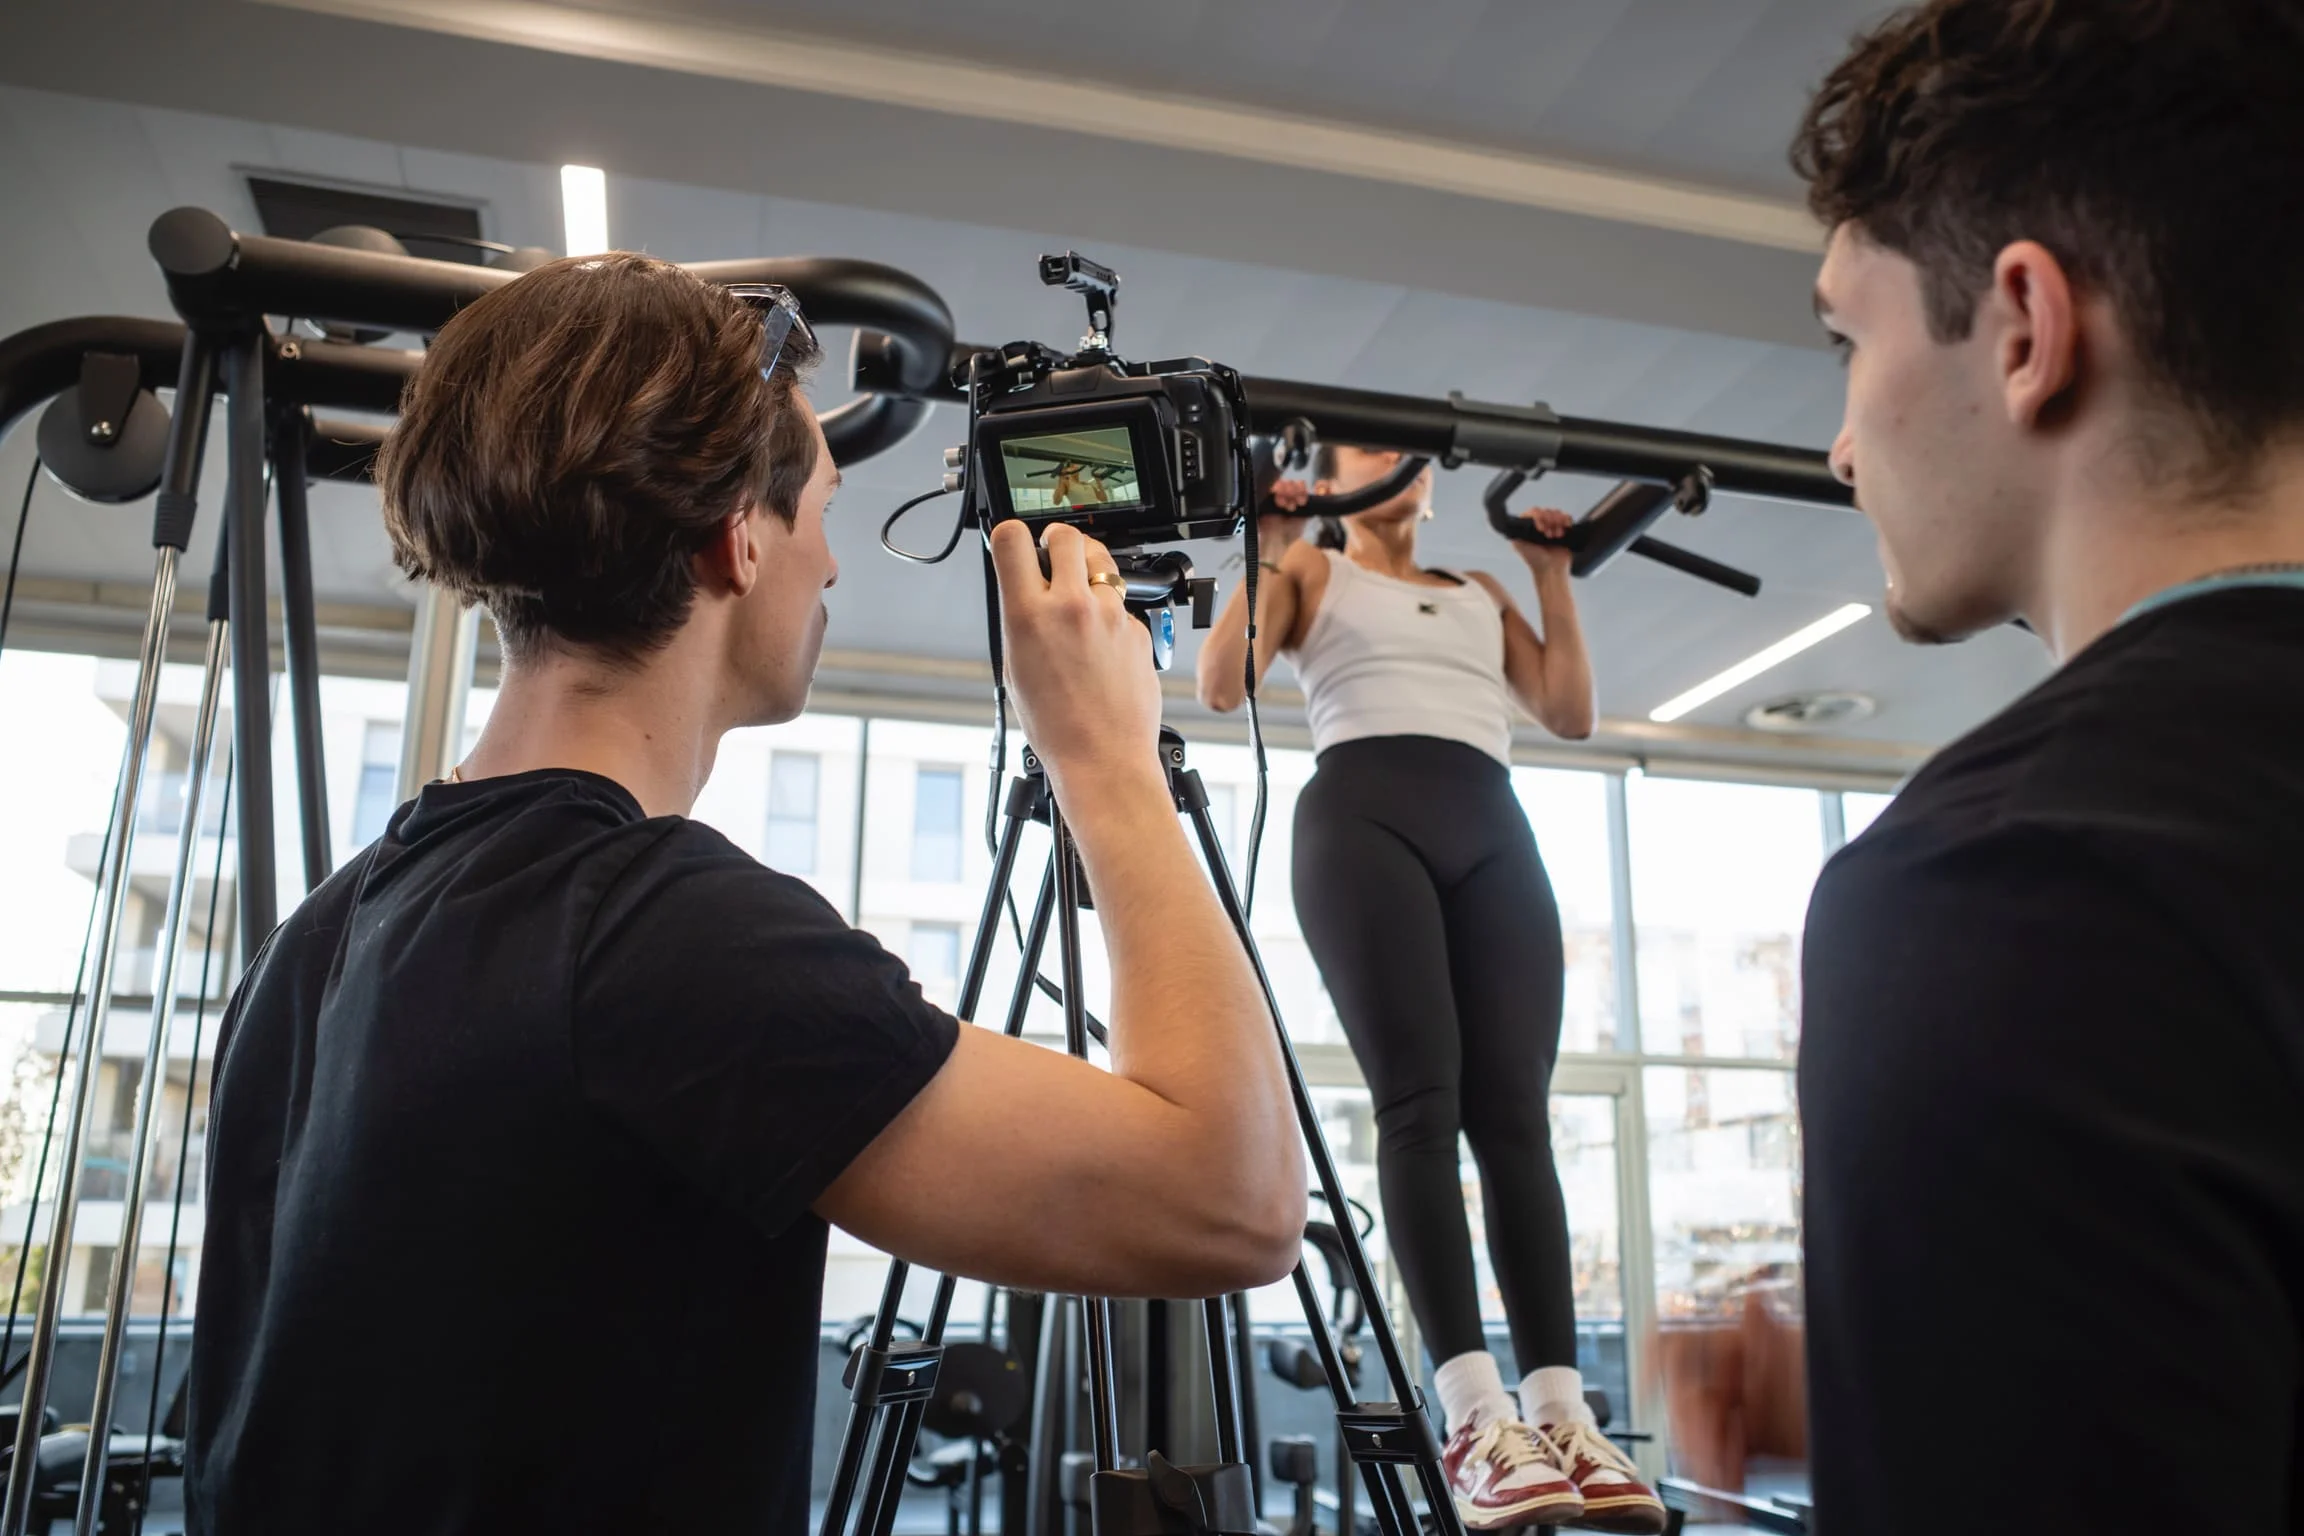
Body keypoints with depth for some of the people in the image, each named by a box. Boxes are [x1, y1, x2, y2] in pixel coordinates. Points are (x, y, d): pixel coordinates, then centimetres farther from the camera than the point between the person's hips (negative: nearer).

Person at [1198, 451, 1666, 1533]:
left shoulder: (1481, 590, 31)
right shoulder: (1310, 569, 20)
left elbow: (1572, 715, 22)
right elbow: (1220, 686, 6)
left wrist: (1554, 577, 20)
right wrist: (1262, 551, 4)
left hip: (1492, 829, 4)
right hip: (1364, 813, -4)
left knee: (1515, 1112, -9)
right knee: (1421, 1101, -18)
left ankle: (1559, 1414, -14)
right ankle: (1476, 1419, -24)